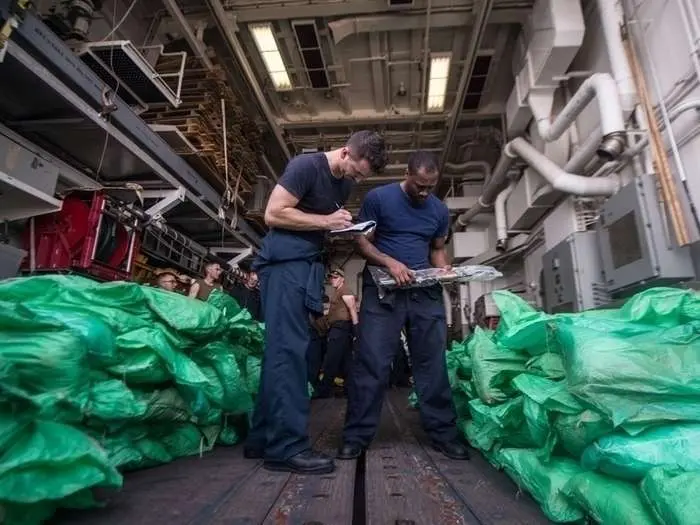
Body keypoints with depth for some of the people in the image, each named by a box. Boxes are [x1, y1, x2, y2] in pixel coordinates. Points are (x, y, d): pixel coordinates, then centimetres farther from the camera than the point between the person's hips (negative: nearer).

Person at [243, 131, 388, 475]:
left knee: (282, 349, 8)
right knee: (289, 349, -11)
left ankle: (263, 439, 17)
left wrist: (348, 231, 4)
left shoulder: (345, 183, 15)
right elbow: (273, 214, -15)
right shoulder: (306, 166, -10)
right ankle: (286, 446, -4)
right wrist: (326, 221, -14)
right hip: (284, 262, -8)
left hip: (307, 264, 9)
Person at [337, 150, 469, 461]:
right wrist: (390, 262, -20)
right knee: (371, 362, -5)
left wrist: (444, 270, -3)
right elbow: (362, 241, -3)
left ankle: (443, 433, 17)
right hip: (383, 288, -4)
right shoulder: (378, 198, -2)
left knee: (433, 362, 5)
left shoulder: (440, 210, 11)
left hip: (425, 291, 4)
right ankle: (357, 436, 6)